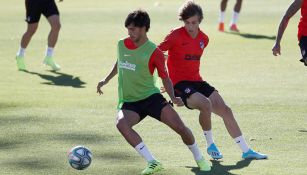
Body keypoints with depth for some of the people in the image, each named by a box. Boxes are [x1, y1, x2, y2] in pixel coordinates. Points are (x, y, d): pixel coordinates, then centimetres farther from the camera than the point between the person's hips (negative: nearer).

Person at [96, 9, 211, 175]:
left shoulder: (154, 53, -9)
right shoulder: (121, 45, 4)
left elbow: (165, 78, -1)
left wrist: (173, 98, -16)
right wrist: (106, 80, 19)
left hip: (151, 97, -2)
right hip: (128, 102, 3)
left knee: (179, 127, -15)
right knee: (121, 124, -32)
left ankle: (199, 159, 15)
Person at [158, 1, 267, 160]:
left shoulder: (204, 39, 9)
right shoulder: (176, 35, -11)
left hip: (197, 81, 7)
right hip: (179, 84, -7)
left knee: (225, 110, -1)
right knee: (206, 104, -32)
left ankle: (246, 150, 8)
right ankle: (210, 146, -10)